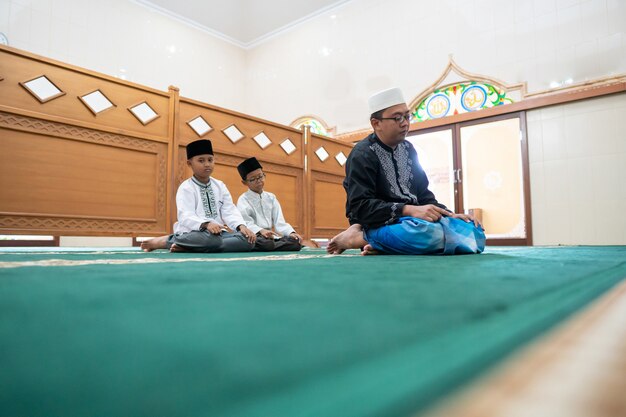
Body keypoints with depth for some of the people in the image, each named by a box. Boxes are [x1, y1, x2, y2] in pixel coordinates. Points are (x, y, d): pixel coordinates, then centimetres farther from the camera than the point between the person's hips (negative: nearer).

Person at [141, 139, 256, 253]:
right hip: (192, 233, -5)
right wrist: (206, 224, -36)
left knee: (247, 240, -23)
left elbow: (230, 211, 4)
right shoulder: (186, 188, -3)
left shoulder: (220, 186, 13)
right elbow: (186, 217, -16)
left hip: (217, 232, 5)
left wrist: (242, 226, -16)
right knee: (212, 240, -40)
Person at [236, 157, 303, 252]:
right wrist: (261, 231, -33)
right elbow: (246, 224, -13)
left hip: (270, 237, 5)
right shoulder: (244, 200, 2)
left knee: (295, 242, -21)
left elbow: (279, 222, 8)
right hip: (254, 237, -5)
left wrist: (291, 233, -12)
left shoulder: (271, 197, 16)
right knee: (266, 243, -39)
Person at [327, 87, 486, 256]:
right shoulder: (363, 155, -7)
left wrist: (449, 215, -1)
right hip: (380, 224, -8)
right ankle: (357, 236, -15)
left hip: (411, 220, 8)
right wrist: (409, 210, -27)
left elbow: (422, 193, 16)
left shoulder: (407, 148, 15)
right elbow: (361, 207, -18)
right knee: (431, 232, -37)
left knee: (474, 231, -11)